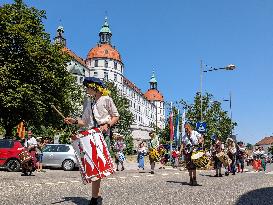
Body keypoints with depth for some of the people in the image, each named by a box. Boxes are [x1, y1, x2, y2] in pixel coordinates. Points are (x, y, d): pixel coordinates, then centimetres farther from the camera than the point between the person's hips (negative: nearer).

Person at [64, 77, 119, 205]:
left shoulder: (106, 99, 7)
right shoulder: (88, 103, 22)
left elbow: (116, 116, 4)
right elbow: (85, 122, 18)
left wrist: (107, 125, -13)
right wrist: (74, 121, 1)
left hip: (102, 134, -6)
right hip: (89, 135, 6)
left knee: (96, 165, -14)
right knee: (91, 165, 3)